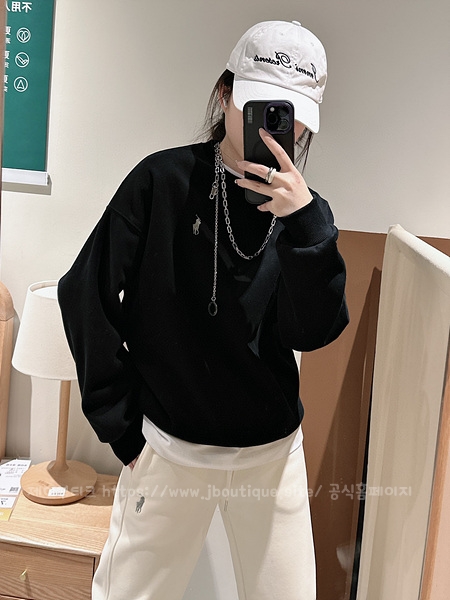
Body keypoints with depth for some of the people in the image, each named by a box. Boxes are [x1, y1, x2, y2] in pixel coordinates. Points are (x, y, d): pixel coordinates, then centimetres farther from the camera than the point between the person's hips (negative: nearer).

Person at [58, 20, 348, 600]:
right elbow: (87, 293, -7)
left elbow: (314, 333, -11)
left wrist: (304, 222, -25)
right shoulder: (165, 180, -10)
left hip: (272, 450, 3)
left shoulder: (302, 209, -2)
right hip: (170, 447, -2)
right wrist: (121, 423, -5)